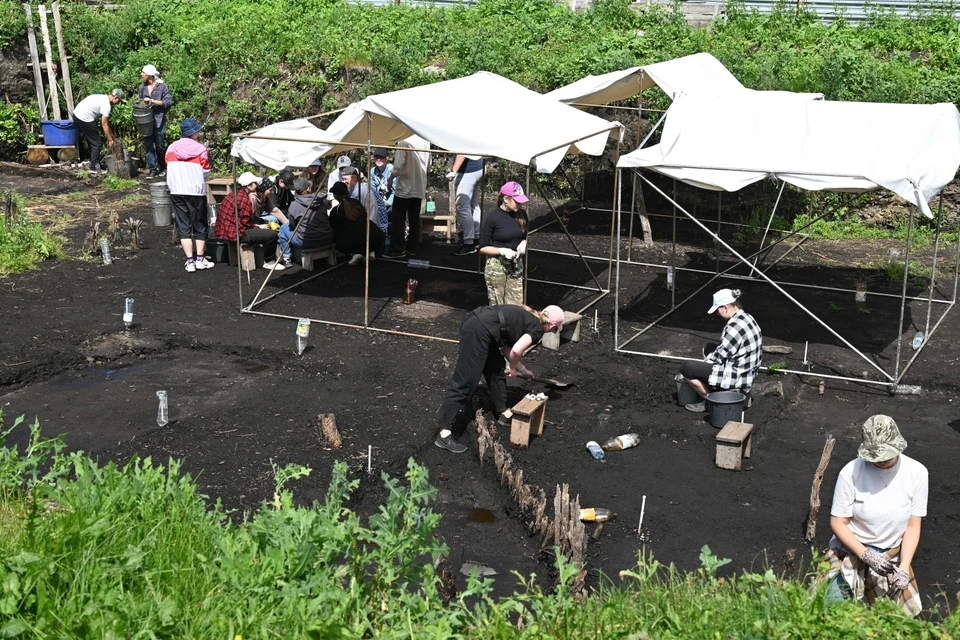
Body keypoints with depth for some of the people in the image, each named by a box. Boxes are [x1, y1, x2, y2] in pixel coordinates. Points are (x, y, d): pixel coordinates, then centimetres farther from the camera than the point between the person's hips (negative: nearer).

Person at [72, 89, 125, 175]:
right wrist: (110, 140, -8)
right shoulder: (106, 104, -14)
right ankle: (94, 167, 2)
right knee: (96, 143, -1)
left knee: (92, 142, 20)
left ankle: (95, 164, 26)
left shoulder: (103, 98, 17)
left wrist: (112, 136, 23)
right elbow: (104, 124, -14)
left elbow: (106, 122, 21)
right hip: (85, 119, -10)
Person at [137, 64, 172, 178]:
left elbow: (168, 102, -9)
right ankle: (152, 169, 3)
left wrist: (152, 101, -14)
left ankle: (162, 167, 23)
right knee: (148, 145, -1)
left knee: (160, 145, 2)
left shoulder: (162, 86, -4)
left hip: (159, 120, -4)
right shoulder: (142, 87, 12)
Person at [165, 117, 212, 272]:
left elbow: (169, 168, 7)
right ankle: (200, 259, 12)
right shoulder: (200, 150, -8)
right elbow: (205, 172, -2)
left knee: (183, 226, 7)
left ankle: (190, 261, 2)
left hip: (176, 191, 2)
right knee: (200, 226, 12)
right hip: (196, 192, -2)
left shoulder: (171, 149, 1)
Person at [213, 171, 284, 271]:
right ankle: (268, 262, 5)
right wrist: (259, 227, -1)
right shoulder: (244, 199, -17)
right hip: (235, 234, -11)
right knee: (272, 234, -16)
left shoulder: (234, 193, 12)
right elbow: (245, 222, -17)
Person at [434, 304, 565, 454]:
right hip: (478, 331, -10)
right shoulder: (537, 328, 2)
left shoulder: (527, 318, 27)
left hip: (474, 322, 10)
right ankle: (444, 434, -12)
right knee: (465, 382, -10)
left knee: (496, 370, 23)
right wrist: (513, 368, 8)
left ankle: (502, 414, 37)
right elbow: (516, 350, -12)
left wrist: (522, 369, 32)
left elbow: (506, 347, 26)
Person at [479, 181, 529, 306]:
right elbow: (483, 248, -8)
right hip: (496, 266, -4)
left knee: (517, 305, 1)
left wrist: (523, 243, -4)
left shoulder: (521, 215, 1)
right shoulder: (493, 218, -13)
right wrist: (502, 251, -22)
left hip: (516, 266, 4)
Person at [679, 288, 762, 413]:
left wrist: (705, 362, 1)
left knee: (686, 367, -11)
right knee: (708, 348, 30)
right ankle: (711, 391, 22)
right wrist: (707, 360, 13)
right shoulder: (746, 317, 6)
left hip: (736, 377, -11)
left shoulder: (735, 326, -25)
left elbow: (720, 356, -17)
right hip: (747, 373, 11)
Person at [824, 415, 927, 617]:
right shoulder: (851, 472, -21)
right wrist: (867, 555, -23)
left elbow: (913, 526, -7)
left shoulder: (916, 472, -14)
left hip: (893, 556, 2)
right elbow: (838, 522, -12)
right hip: (852, 550, -2)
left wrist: (904, 568, -17)